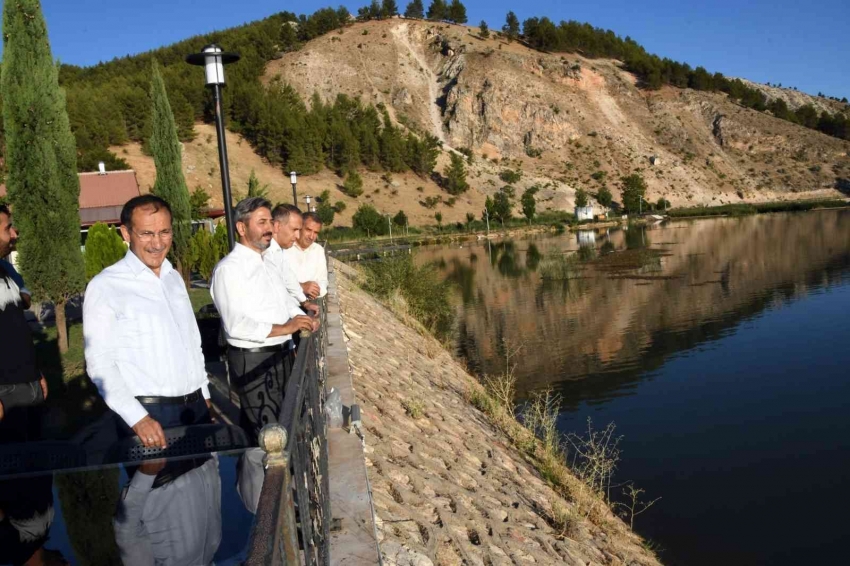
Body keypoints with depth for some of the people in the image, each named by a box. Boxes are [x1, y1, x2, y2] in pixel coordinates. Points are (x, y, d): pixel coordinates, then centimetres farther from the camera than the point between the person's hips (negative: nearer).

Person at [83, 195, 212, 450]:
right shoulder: (105, 286, -10)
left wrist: (204, 395, 15)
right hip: (148, 414, -6)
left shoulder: (174, 278, 10)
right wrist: (138, 419, -20)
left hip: (195, 407, 6)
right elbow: (100, 363, -13)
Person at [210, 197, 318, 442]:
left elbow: (286, 302, 19)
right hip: (252, 362, -9)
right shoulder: (229, 268, -16)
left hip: (281, 355, 9)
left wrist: (304, 319, -1)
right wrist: (283, 328, -23)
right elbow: (236, 325, -24)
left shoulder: (268, 265, 14)